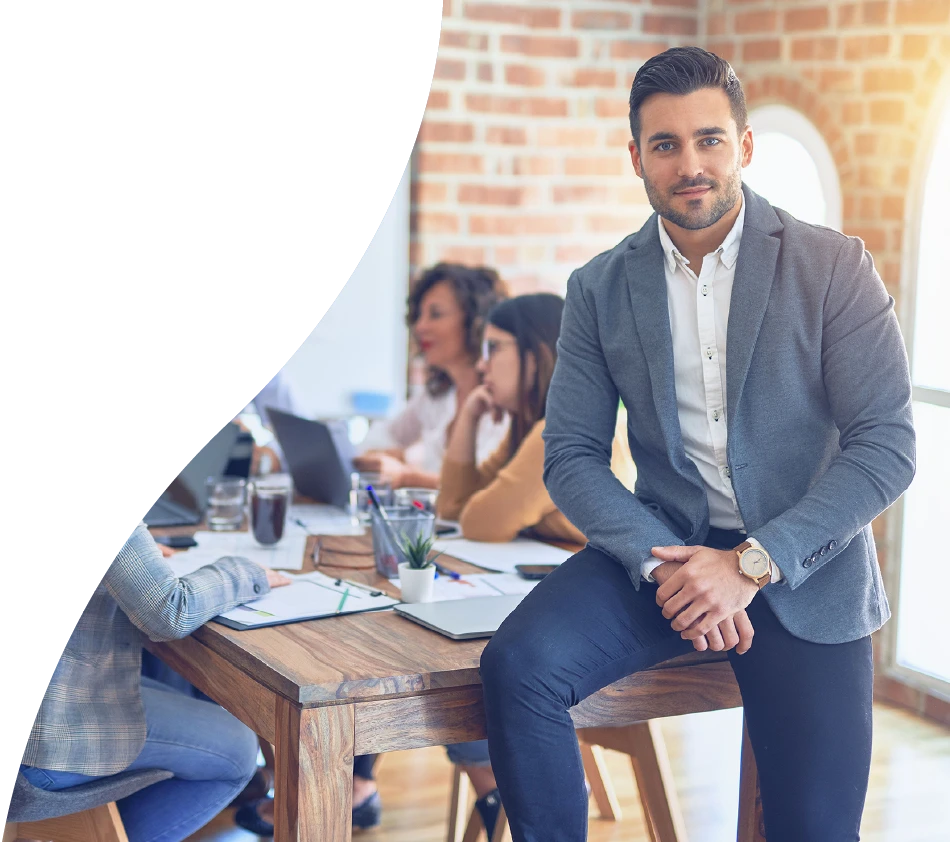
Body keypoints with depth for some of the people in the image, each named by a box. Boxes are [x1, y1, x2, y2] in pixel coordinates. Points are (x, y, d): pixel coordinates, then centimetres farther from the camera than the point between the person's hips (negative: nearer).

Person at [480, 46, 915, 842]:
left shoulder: (834, 266, -5)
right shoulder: (601, 289, 3)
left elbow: (887, 445, -9)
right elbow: (571, 455, 1)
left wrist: (753, 564, -18)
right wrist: (664, 562, -16)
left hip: (804, 562, -1)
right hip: (662, 542, 2)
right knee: (517, 664, -23)